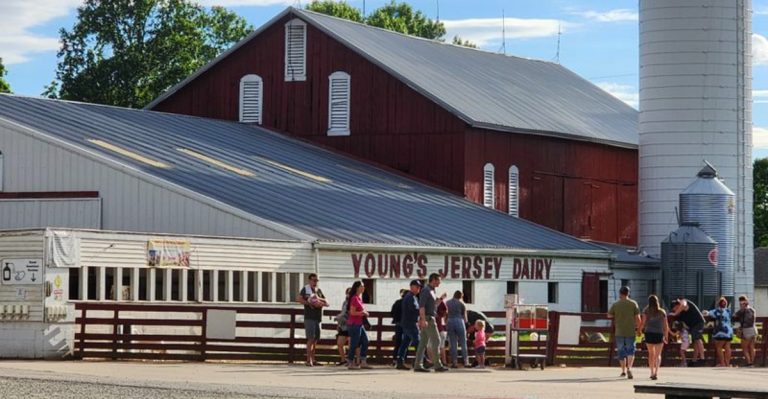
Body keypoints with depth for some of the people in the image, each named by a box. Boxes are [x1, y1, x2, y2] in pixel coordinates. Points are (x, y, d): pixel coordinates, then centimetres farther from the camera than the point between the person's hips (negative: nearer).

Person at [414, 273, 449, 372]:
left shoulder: (431, 291, 20)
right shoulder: (426, 290, -11)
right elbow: (421, 305, -21)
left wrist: (440, 299, 14)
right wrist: (423, 319, -26)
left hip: (428, 319, 10)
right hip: (428, 319, -10)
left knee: (423, 342, 4)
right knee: (435, 340, -8)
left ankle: (418, 365, 0)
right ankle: (437, 365, -8)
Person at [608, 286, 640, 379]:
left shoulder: (615, 304, -2)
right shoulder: (633, 304, -3)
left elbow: (609, 315, 8)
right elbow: (637, 318, -4)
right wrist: (638, 328, 9)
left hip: (619, 332, 1)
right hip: (631, 332, -1)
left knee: (621, 351, 12)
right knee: (631, 350, 4)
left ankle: (623, 371, 18)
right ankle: (629, 367, -18)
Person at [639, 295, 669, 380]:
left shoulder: (646, 311, 2)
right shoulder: (662, 312, 6)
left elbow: (643, 322, -6)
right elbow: (666, 326, 6)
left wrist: (640, 330, 9)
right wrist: (666, 337, 13)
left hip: (649, 334, 0)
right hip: (659, 334, 0)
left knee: (651, 353, 17)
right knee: (658, 355, 0)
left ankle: (652, 372, 21)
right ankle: (656, 372, -18)